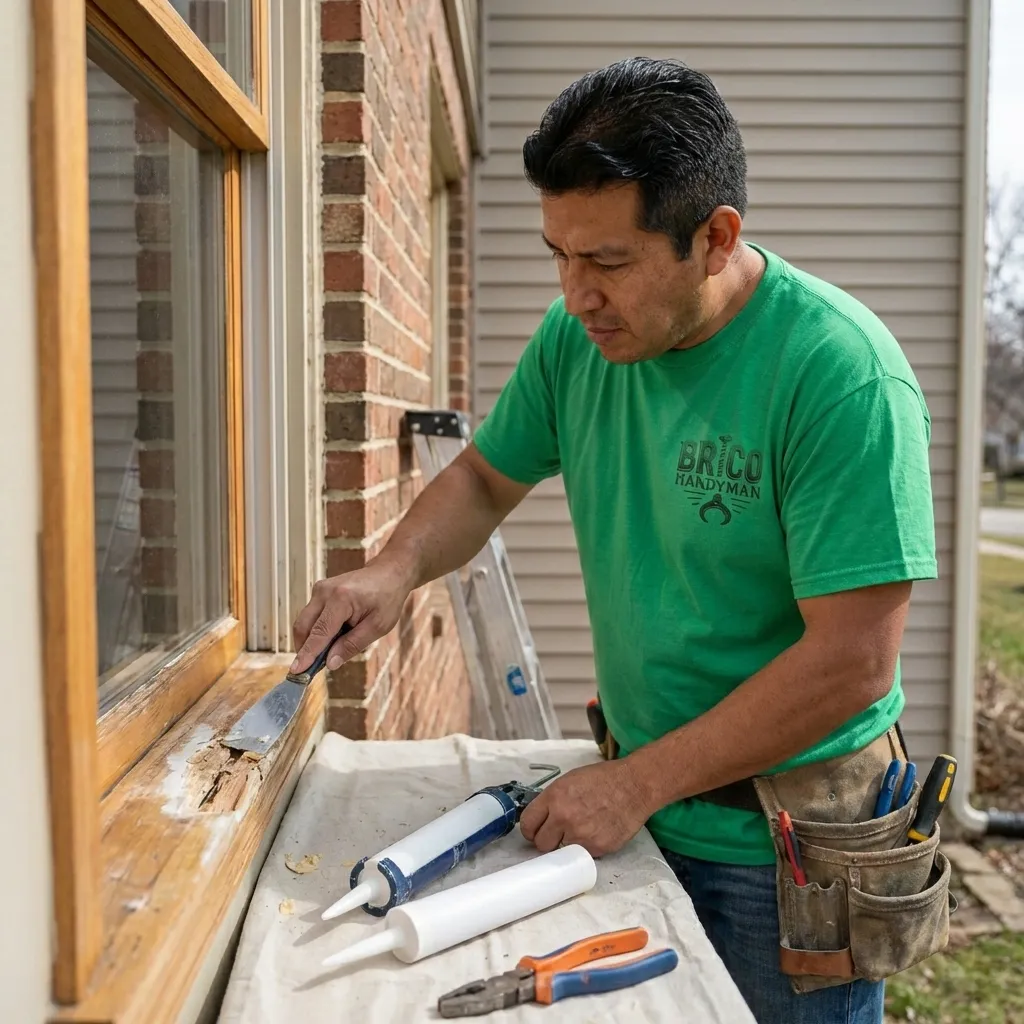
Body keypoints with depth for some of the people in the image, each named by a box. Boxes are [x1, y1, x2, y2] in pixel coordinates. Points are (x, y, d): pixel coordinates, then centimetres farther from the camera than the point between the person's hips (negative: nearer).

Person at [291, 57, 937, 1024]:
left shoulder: (841, 371, -23)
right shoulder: (576, 338, -5)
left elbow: (852, 662, -25)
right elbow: (485, 478, 10)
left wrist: (636, 784, -20)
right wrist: (394, 568, -9)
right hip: (643, 809, 5)